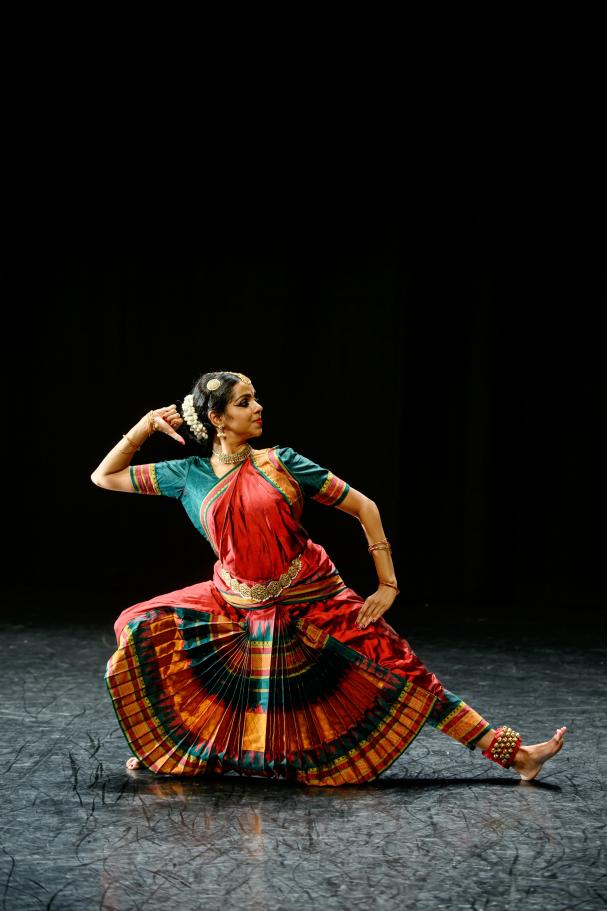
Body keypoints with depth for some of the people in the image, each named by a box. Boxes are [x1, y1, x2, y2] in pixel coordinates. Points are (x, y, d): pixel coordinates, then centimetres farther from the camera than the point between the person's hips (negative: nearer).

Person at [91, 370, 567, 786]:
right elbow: (105, 476, 6)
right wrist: (146, 425, -5)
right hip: (238, 610, 2)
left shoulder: (280, 463, -5)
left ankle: (514, 753, -2)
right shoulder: (188, 475, -1)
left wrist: (388, 585, -5)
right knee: (139, 629, -11)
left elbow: (363, 507, -2)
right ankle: (165, 747, 6)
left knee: (404, 671, -6)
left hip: (313, 604, -2)